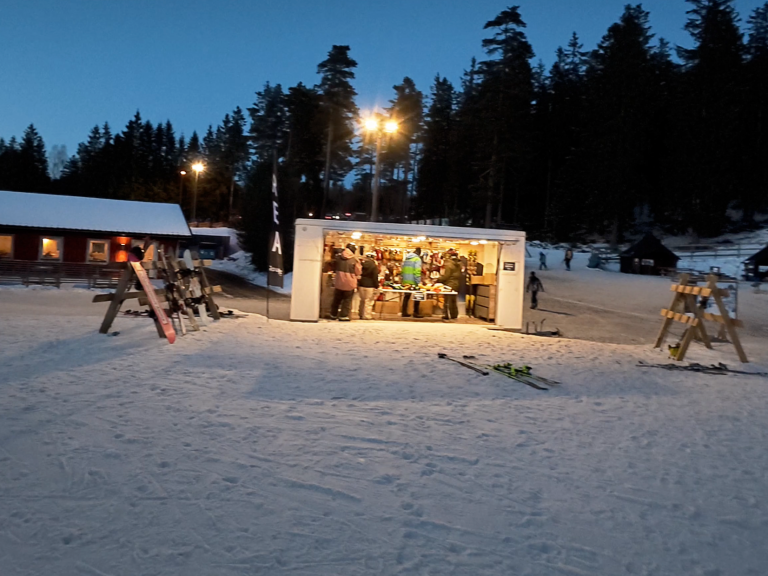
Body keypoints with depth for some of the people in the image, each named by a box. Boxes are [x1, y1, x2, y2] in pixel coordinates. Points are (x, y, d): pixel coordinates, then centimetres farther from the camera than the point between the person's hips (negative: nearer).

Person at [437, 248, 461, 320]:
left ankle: (447, 315, 1)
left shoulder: (449, 264, -16)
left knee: (448, 301, -1)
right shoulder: (459, 265, 9)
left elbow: (445, 276, -18)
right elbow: (460, 276, 12)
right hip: (456, 285, 8)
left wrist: (438, 280, -8)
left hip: (449, 285, -8)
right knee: (453, 301, 16)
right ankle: (454, 315, 21)